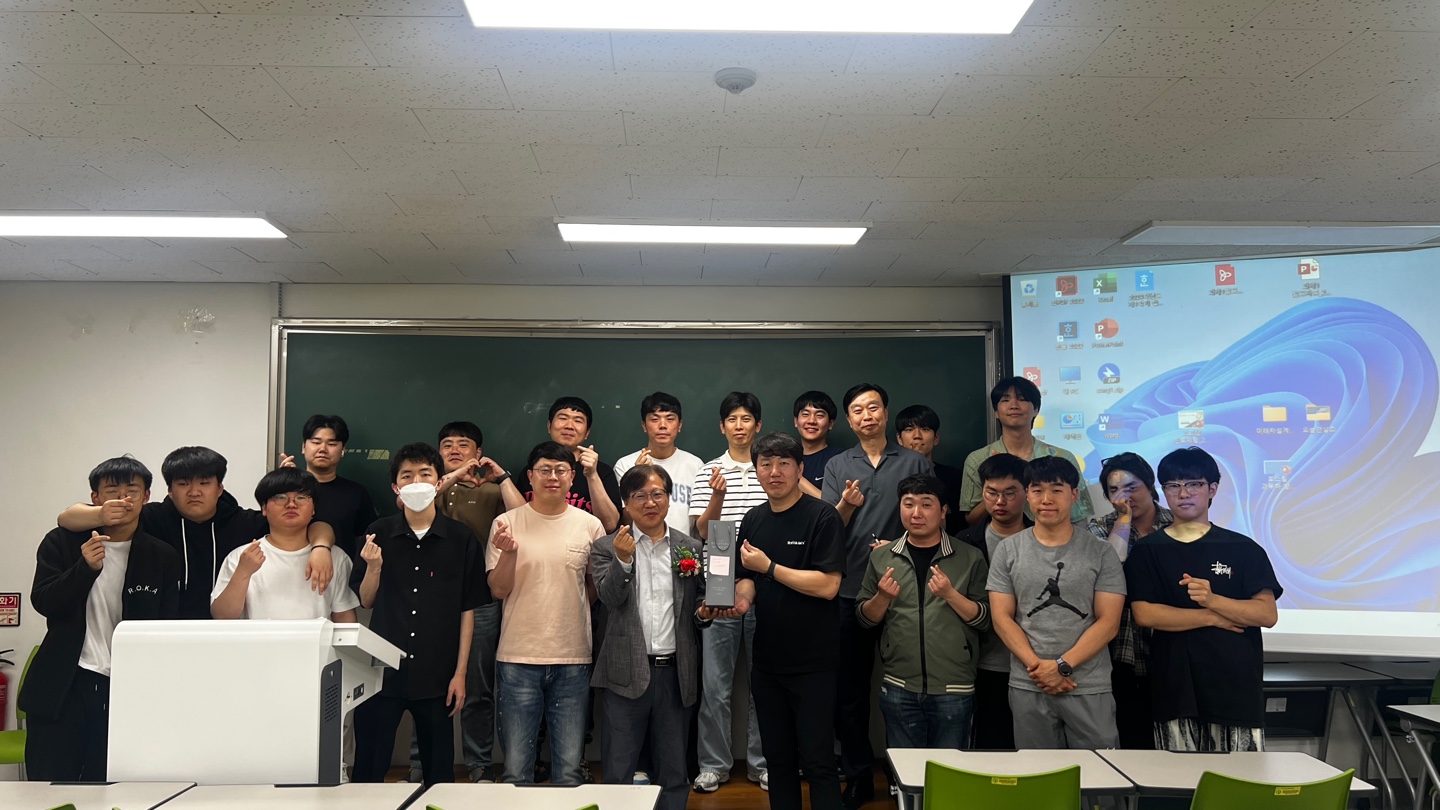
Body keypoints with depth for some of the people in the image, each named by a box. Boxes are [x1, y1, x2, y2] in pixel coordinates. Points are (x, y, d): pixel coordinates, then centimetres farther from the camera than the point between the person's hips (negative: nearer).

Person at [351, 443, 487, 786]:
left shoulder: (461, 539, -2)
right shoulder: (379, 534, 2)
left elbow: (467, 610, 0)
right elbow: (366, 602, 8)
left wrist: (460, 673, -3)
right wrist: (373, 567, -12)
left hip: (437, 676, -1)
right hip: (382, 670, 1)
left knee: (439, 771, 10)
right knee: (368, 769, 8)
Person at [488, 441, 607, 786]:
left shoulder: (590, 525, 3)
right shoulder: (506, 524, 0)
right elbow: (498, 590, -2)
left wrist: (571, 607, 1)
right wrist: (508, 552, -17)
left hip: (573, 658, 1)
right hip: (518, 657, -1)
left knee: (569, 770, 7)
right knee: (516, 769, 7)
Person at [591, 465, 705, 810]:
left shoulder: (691, 548, 8)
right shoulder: (607, 547, 2)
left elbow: (700, 600, 13)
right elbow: (610, 597, -11)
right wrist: (623, 559, -26)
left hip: (675, 673, 2)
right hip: (627, 672, -2)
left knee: (673, 774, 12)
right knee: (619, 772, 5)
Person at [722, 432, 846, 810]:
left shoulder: (822, 517, -10)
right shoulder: (753, 520, 8)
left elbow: (828, 585, -18)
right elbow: (747, 578, 12)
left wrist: (769, 567, -17)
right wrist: (740, 598, -10)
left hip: (813, 662, -6)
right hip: (766, 661, 6)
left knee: (817, 762, -1)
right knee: (778, 759, 15)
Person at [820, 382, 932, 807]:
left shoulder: (916, 463, 6)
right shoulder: (837, 466, 10)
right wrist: (846, 506, -17)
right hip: (850, 589, 2)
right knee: (850, 686, 5)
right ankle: (858, 776, 16)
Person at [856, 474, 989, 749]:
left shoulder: (970, 558, 1)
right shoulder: (881, 557, 6)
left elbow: (985, 619, -1)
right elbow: (865, 619, 8)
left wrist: (950, 594, -16)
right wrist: (883, 597, -11)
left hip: (954, 689, -1)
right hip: (899, 689, 2)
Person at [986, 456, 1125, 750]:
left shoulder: (1101, 553, 1)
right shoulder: (1008, 550, 5)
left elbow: (1108, 622, -4)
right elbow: (1002, 618, 2)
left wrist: (1062, 665, -14)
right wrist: (1037, 667, -11)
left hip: (1090, 689, -1)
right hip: (1027, 687, 1)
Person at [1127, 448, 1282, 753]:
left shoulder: (1243, 549, 6)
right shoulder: (1146, 550, 6)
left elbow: (1267, 614, -3)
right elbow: (1144, 614, -5)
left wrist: (1212, 600, -19)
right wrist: (1213, 618, -9)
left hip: (1237, 689, 0)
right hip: (1175, 690, 0)